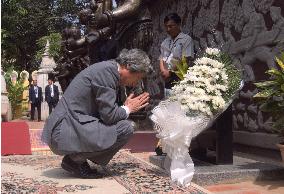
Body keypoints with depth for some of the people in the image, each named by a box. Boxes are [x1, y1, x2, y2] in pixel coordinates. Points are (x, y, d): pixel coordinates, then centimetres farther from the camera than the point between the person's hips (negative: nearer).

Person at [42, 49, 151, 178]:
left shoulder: (110, 69, 14)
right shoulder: (107, 70, -15)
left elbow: (105, 111, 19)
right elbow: (109, 115, -17)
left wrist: (126, 107, 12)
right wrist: (128, 109, 0)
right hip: (66, 131, -10)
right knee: (126, 128, -14)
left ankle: (75, 157, 11)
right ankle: (75, 160, -4)